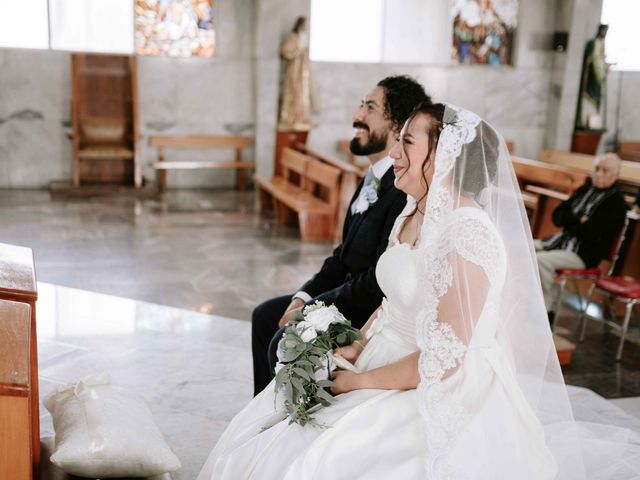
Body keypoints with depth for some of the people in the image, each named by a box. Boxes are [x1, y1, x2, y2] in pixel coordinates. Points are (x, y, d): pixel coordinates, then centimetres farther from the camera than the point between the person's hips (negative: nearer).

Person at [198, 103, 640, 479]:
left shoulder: (468, 235, -22)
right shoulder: (410, 218, 7)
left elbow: (443, 359, -23)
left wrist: (359, 381, -14)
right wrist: (355, 347, 0)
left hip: (438, 401, -9)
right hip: (388, 368, 9)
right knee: (258, 432, 3)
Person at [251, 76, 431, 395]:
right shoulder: (375, 177, 6)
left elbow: (381, 282, -26)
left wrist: (309, 309, -16)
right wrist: (303, 297, -1)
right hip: (354, 295, 10)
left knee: (286, 343, -19)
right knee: (265, 316, 12)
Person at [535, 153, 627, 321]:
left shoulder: (616, 202, -8)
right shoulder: (585, 190, 13)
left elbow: (594, 234, -19)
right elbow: (557, 215, 7)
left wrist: (570, 222, -3)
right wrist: (579, 220, -10)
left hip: (583, 252, -8)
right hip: (561, 240, 8)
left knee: (541, 260, -30)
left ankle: (546, 311, -16)